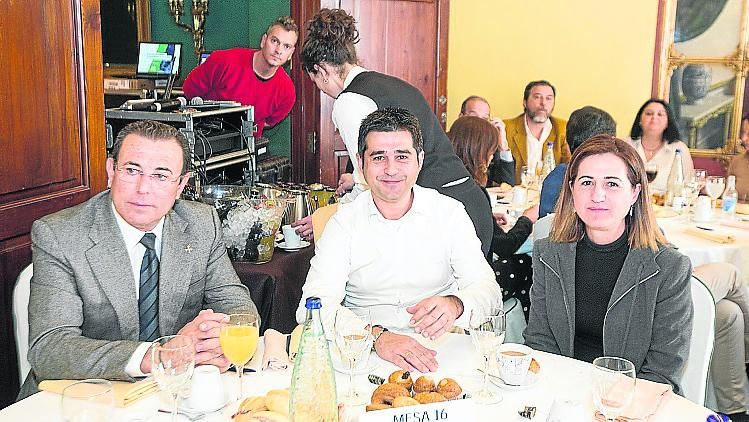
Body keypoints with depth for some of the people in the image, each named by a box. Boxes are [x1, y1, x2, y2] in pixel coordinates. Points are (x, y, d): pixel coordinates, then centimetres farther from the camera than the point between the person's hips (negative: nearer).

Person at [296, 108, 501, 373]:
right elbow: (315, 307, -12)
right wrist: (377, 336, -30)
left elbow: (487, 290, -4)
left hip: (441, 350, 0)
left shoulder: (449, 213, 3)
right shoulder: (344, 222, -1)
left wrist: (455, 305, -28)